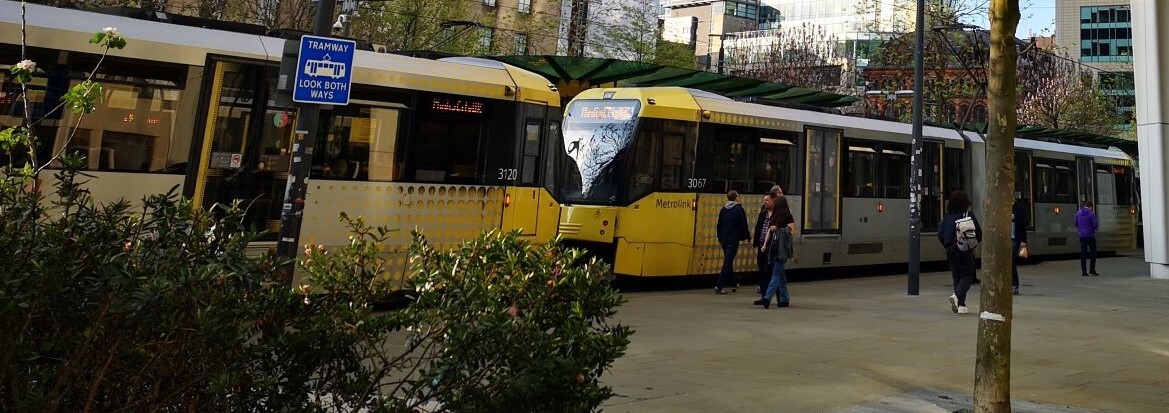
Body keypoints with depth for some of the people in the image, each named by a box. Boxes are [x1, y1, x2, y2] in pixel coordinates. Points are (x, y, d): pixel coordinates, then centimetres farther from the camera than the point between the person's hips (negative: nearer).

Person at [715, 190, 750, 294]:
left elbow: (719, 225, 14)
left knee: (728, 261, 19)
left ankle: (733, 284, 30)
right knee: (728, 262, -7)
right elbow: (743, 225, -9)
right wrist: (748, 236, 6)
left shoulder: (723, 209, 9)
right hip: (733, 239, -7)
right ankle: (718, 286, -14)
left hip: (724, 239, 7)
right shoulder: (739, 209, -9)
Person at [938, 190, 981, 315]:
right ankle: (957, 295, -22)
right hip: (965, 250, -4)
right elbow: (978, 232, -7)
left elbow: (940, 233, 2)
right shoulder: (968, 214, -9)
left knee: (956, 276, 12)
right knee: (966, 276, 3)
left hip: (951, 250, 4)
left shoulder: (947, 216, 2)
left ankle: (960, 305, 15)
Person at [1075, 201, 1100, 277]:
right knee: (1093, 252, 11)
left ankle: (1084, 271, 3)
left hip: (1082, 235, 3)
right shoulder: (1091, 214, -11)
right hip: (1090, 235, -3)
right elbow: (1095, 225, -11)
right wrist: (1097, 221, 10)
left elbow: (1076, 223, 10)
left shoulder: (1078, 213, 2)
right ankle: (1092, 269, 7)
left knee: (1083, 253, 5)